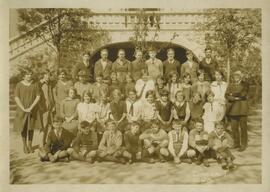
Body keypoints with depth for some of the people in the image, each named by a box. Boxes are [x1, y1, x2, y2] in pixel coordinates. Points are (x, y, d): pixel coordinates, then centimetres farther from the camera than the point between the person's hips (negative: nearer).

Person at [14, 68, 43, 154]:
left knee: (31, 127, 6)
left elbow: (38, 97, -4)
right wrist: (24, 109, -15)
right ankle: (24, 145, 22)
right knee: (23, 128, 6)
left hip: (33, 109, 1)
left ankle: (30, 145, 22)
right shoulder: (19, 85, -2)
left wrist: (31, 107, -14)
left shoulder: (35, 84, 0)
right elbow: (16, 98, -5)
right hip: (22, 110, 0)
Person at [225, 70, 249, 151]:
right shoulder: (230, 85, 16)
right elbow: (227, 95, 4)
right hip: (233, 108, 3)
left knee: (243, 127, -2)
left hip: (242, 108, -3)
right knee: (234, 127, 2)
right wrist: (235, 98, -10)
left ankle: (243, 145, 7)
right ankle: (236, 143, 14)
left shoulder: (245, 84, 6)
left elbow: (243, 94, -10)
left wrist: (233, 94, -2)